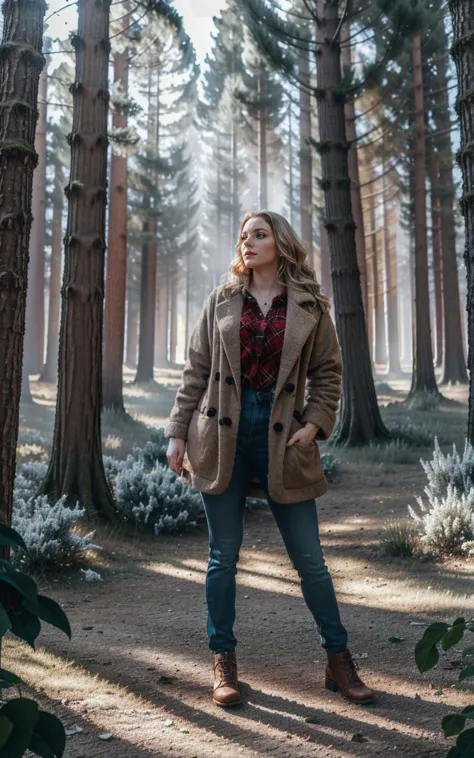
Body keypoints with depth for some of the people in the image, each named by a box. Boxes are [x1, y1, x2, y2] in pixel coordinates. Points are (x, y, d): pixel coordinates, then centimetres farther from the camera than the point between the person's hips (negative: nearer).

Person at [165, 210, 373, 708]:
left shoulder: (309, 306, 5)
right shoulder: (221, 301, 9)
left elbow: (328, 372, 9)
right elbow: (196, 372, 8)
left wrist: (315, 424, -5)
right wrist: (178, 433, 2)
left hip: (281, 437, -1)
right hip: (224, 433, 1)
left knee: (309, 556, 4)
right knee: (223, 555, 6)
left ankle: (339, 663, 19)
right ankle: (224, 664, 21)